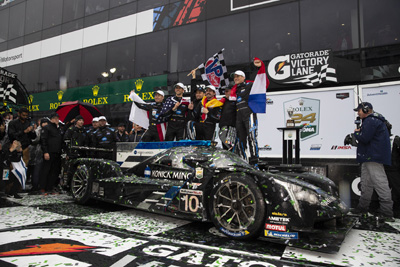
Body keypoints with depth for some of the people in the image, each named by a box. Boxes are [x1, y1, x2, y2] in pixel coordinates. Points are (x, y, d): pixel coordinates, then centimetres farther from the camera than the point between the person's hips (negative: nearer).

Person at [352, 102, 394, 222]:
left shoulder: (370, 121, -14)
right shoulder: (376, 120, 23)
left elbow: (364, 138, -22)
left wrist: (356, 133, -3)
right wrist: (359, 133, 10)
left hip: (374, 158, -12)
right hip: (370, 158, 12)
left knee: (380, 183, -11)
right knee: (366, 183, 16)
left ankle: (387, 214, -9)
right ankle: (362, 207, 26)